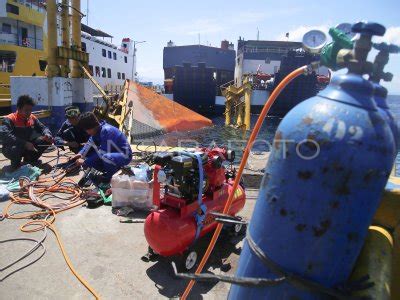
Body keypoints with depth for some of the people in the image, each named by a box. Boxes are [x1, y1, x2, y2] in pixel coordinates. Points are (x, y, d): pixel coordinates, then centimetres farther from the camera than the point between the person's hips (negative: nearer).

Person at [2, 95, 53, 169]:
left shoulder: (32, 118, -2)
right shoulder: (9, 119, -19)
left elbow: (43, 128, 4)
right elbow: (6, 136, -32)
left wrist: (47, 134, -21)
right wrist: (24, 143, -42)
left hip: (27, 146, 6)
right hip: (11, 149, -6)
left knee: (48, 140, -9)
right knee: (16, 149, -41)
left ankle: (30, 160, 9)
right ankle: (15, 165, -4)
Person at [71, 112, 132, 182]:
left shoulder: (106, 131, -28)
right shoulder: (97, 129, -2)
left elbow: (102, 153, -27)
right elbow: (89, 144, 6)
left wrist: (85, 162, -21)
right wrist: (80, 154, -11)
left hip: (124, 155, -9)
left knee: (105, 157, -38)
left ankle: (108, 175, -7)